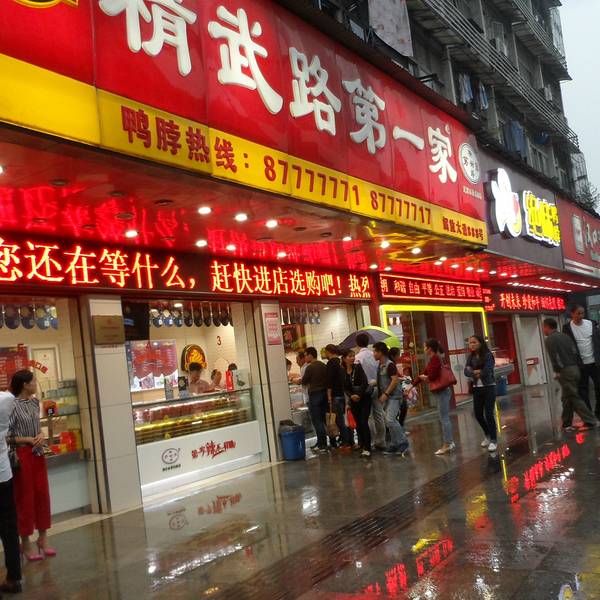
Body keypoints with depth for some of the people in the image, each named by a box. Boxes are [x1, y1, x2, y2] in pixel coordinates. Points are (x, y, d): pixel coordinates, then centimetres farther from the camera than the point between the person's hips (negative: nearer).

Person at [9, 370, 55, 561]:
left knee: (42, 495, 11)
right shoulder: (12, 405, -17)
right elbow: (7, 435, -15)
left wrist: (41, 435, -4)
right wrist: (29, 440, -18)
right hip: (22, 455, -7)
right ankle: (26, 542, 18)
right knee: (25, 499, 4)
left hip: (38, 454, 7)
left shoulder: (34, 402, 5)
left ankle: (42, 538, 25)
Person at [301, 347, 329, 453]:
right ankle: (321, 443, 21)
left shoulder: (310, 367, -14)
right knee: (322, 420, 13)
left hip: (314, 395, -7)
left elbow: (304, 382, -7)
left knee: (317, 421, -2)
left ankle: (322, 445, -2)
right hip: (324, 394, 7)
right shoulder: (324, 366, 5)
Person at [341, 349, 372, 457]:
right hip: (353, 400, 4)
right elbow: (345, 388, 4)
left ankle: (367, 448, -12)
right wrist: (351, 396, -14)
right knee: (358, 423, 9)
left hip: (364, 398, -4)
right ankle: (361, 443, 25)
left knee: (363, 422, -12)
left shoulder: (358, 367, -6)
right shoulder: (342, 372, 2)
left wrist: (359, 395, -16)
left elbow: (364, 382, -13)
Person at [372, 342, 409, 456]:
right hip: (385, 397, 9)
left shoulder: (389, 365, -13)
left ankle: (403, 442, -7)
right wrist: (380, 395, 10)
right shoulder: (379, 365, 12)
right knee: (388, 421, 8)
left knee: (390, 420, -18)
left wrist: (386, 394, -20)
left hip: (393, 396, -9)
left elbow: (395, 380, -18)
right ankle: (394, 445, 15)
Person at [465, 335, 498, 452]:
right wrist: (476, 372, -20)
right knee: (478, 414, 11)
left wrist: (473, 372, -7)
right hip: (476, 389, 6)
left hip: (488, 387, -6)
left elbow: (486, 371, -21)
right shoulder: (471, 357, 6)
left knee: (489, 414, -6)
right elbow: (466, 372, -3)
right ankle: (487, 435, 35)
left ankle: (493, 440, 8)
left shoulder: (488, 355, -11)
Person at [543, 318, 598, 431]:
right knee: (567, 398, 13)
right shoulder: (565, 336, 14)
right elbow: (575, 352, 10)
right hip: (574, 368, 8)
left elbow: (554, 357, -14)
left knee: (574, 398, -2)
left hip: (565, 371, -8)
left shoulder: (550, 339, -8)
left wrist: (557, 372, -6)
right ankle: (567, 424, 16)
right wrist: (576, 366, 14)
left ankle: (590, 421, -2)